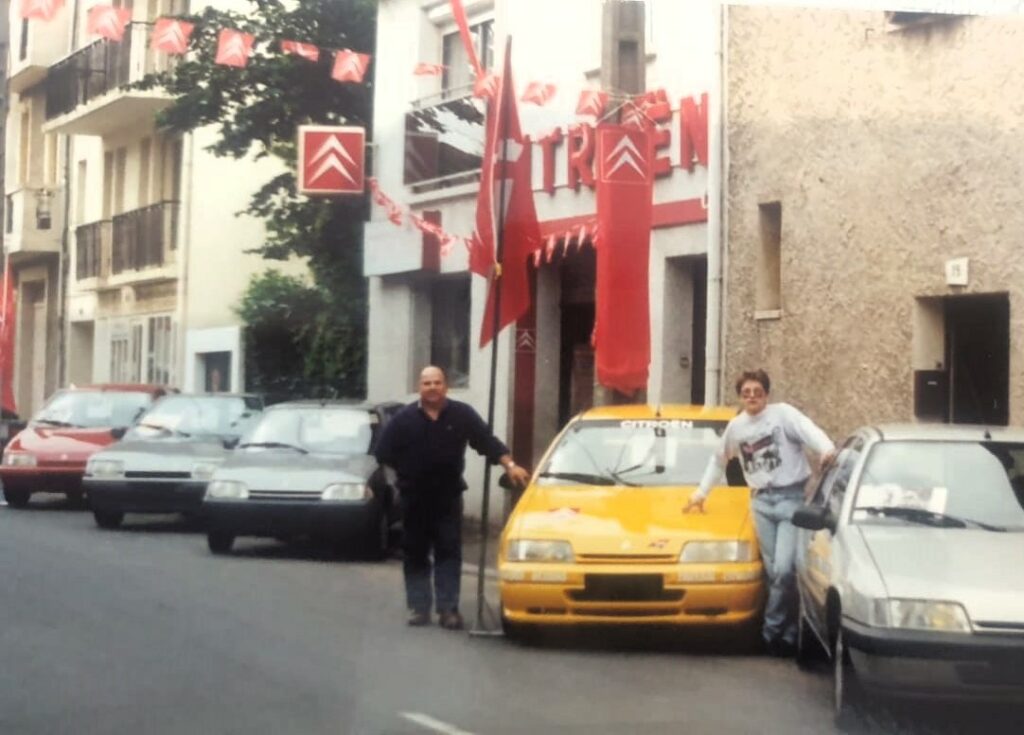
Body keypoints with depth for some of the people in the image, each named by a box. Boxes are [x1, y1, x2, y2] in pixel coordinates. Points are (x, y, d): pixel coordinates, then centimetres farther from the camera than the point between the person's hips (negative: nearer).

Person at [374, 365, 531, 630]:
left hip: (448, 497, 0)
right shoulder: (404, 418, -2)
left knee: (449, 553, -2)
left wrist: (510, 465, -12)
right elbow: (384, 454, 3)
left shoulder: (462, 414, -1)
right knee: (415, 554, 5)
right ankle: (418, 607, 11)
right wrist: (402, 476, 0)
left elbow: (488, 442, -2)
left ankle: (448, 608, -2)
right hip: (414, 499, 0)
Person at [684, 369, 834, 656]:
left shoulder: (783, 413, -4)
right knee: (773, 572, 2)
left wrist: (827, 449, -42)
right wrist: (701, 492, 31)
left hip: (792, 497, -5)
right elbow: (718, 460, 29)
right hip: (762, 501, 5)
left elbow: (810, 431, -22)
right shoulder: (735, 426, 13)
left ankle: (772, 629, 1)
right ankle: (787, 632, 11)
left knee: (784, 570, -14)